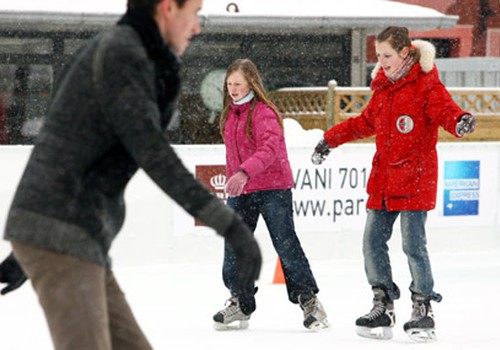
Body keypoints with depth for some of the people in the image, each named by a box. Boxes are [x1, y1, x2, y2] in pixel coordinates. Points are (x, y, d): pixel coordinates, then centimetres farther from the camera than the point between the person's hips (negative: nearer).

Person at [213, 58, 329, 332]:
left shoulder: (264, 113, -13)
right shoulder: (230, 115, 12)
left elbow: (269, 149, -28)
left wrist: (244, 172, -41)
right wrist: (231, 183, 21)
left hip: (272, 188, -7)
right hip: (240, 191, 7)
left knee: (286, 245, -4)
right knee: (234, 247, 5)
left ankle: (309, 301, 6)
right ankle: (240, 304, 17)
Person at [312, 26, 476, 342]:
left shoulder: (427, 84, -8)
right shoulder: (383, 86, 14)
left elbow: (445, 111, -21)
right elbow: (366, 123, 27)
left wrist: (460, 121, -44)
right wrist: (331, 139, 29)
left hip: (415, 179, -7)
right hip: (383, 179, 7)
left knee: (414, 245, -8)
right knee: (373, 242, 5)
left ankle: (424, 309, 5)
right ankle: (383, 307, 16)